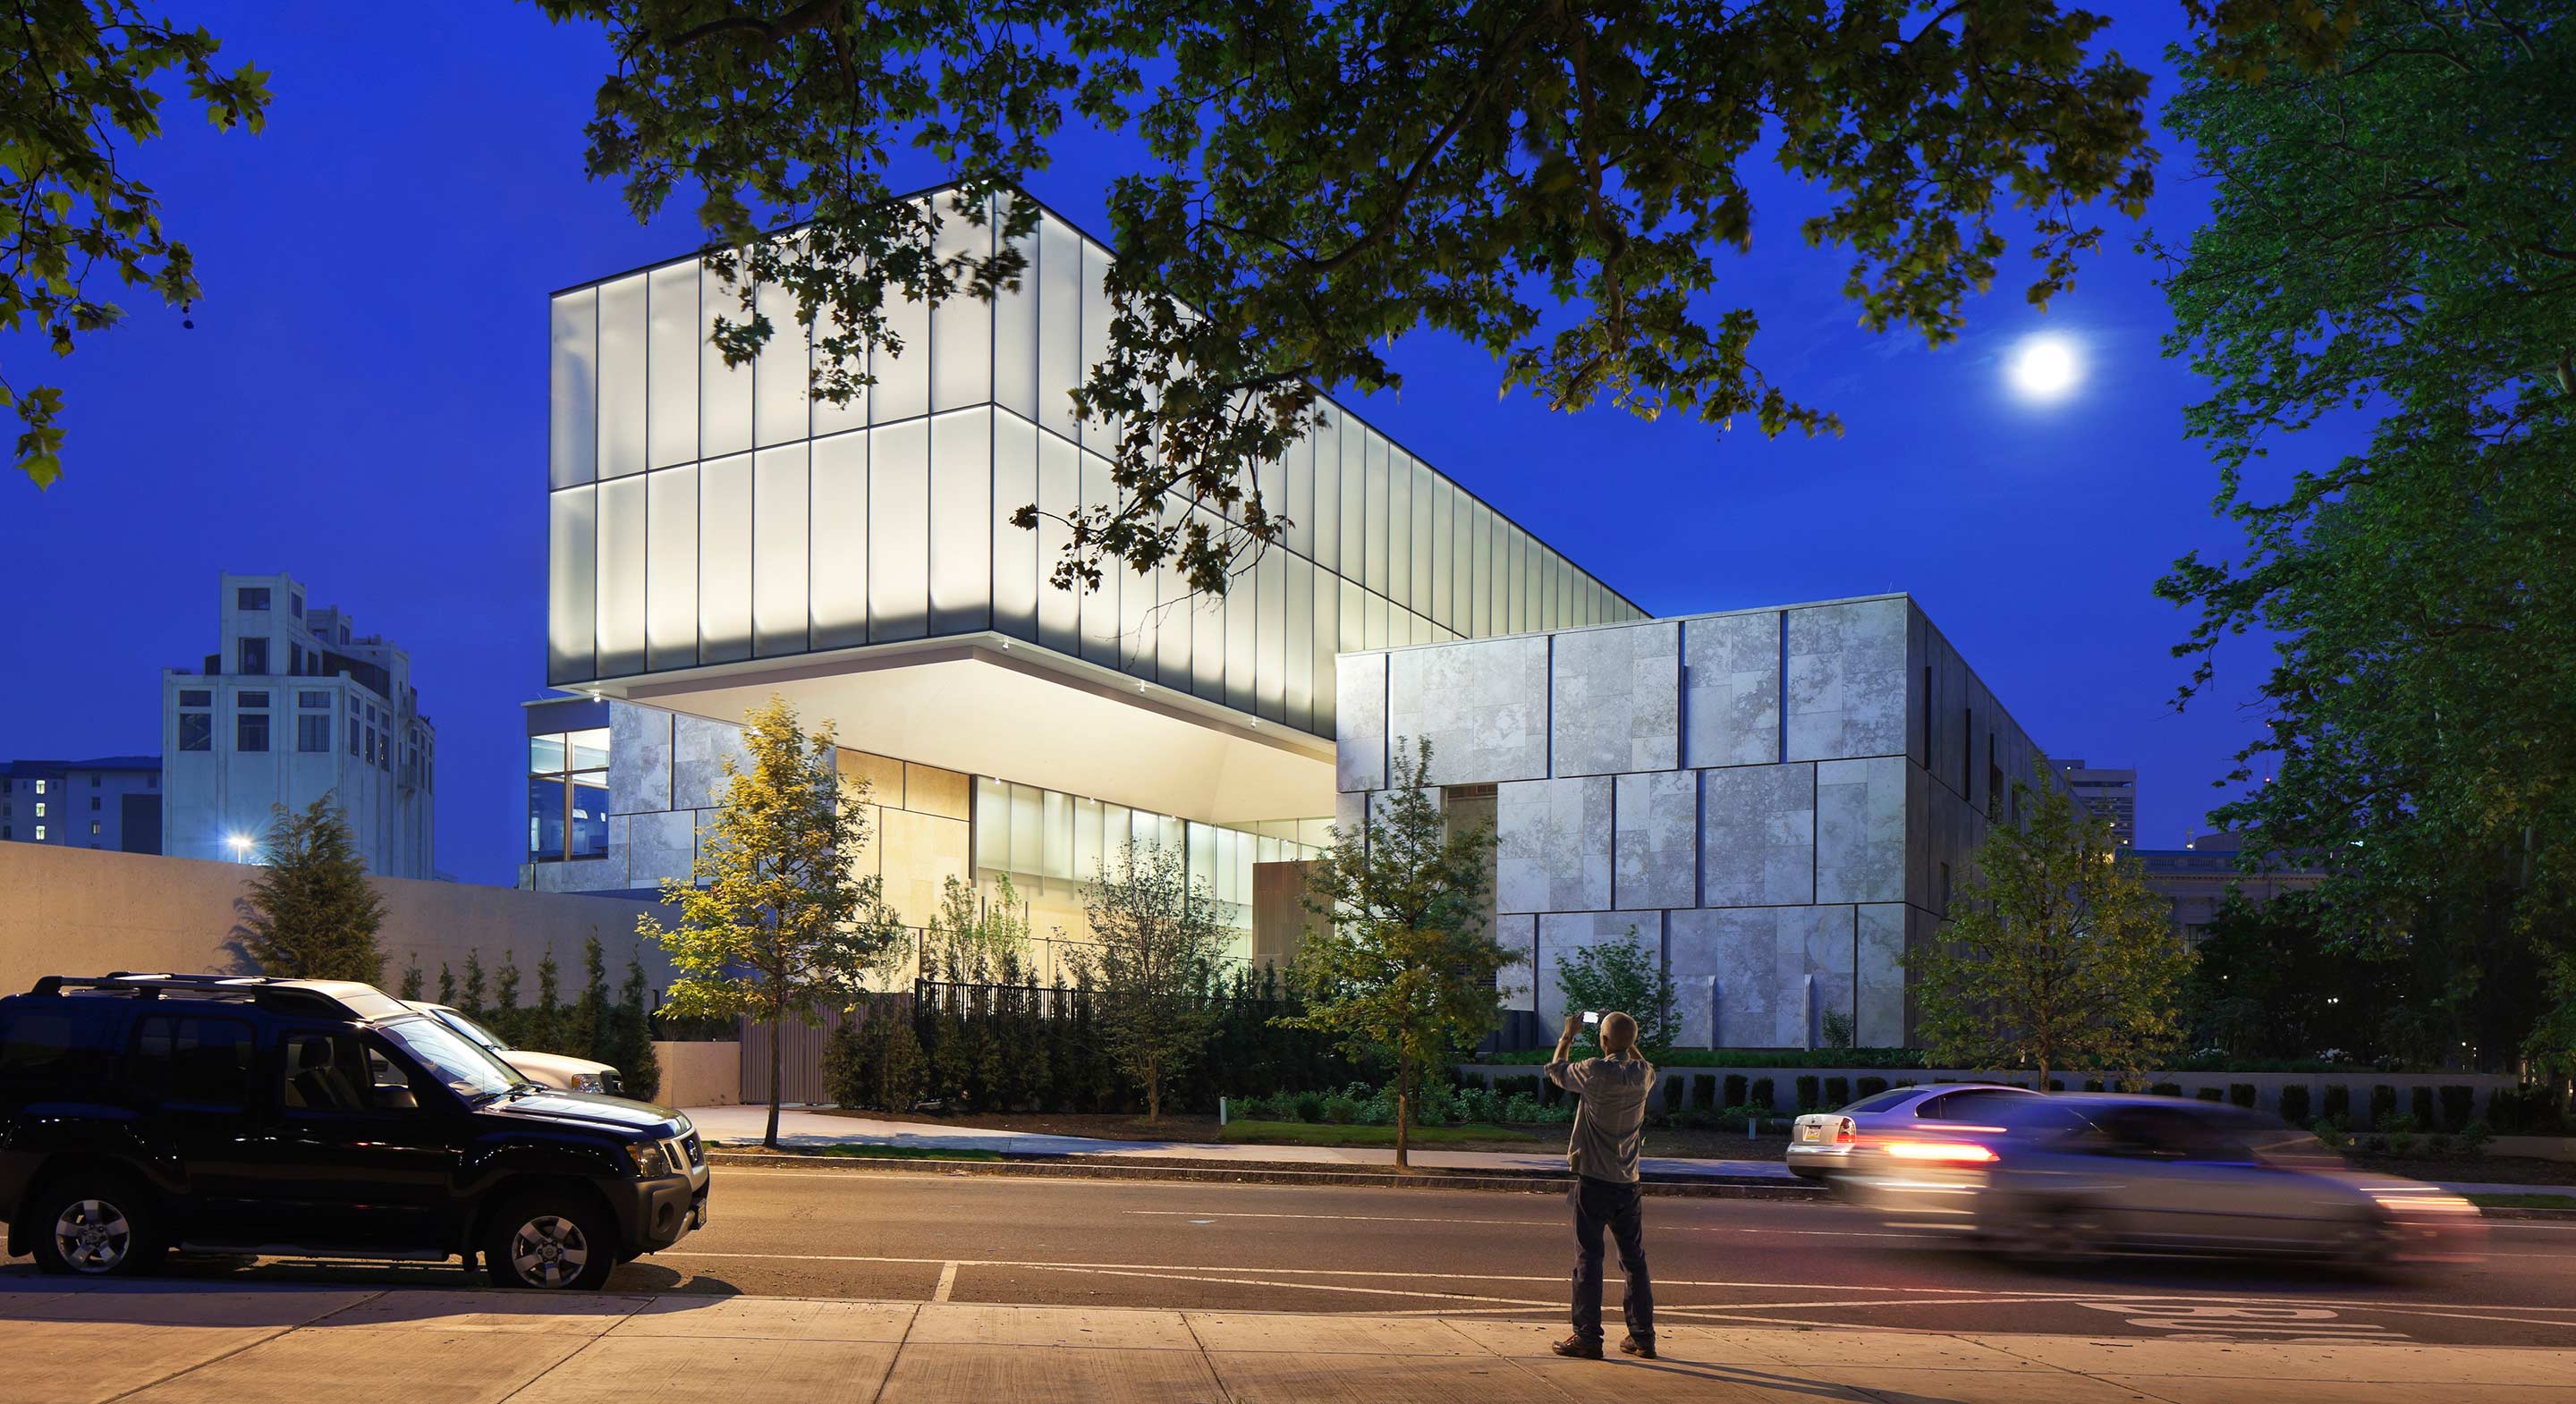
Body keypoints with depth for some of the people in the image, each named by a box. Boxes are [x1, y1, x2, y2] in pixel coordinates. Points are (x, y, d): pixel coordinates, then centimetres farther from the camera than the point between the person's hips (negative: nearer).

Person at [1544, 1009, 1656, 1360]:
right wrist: (1625, 1036, 28)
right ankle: (1643, 1337, 16)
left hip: (1594, 1180, -5)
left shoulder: (1595, 1071, -14)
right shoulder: (1644, 1074, -1)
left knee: (1588, 1258, 0)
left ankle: (1587, 1337, 1)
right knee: (1634, 1259, 12)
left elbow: (1557, 1072, 5)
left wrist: (1568, 1035, 17)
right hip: (1628, 1182, 5)